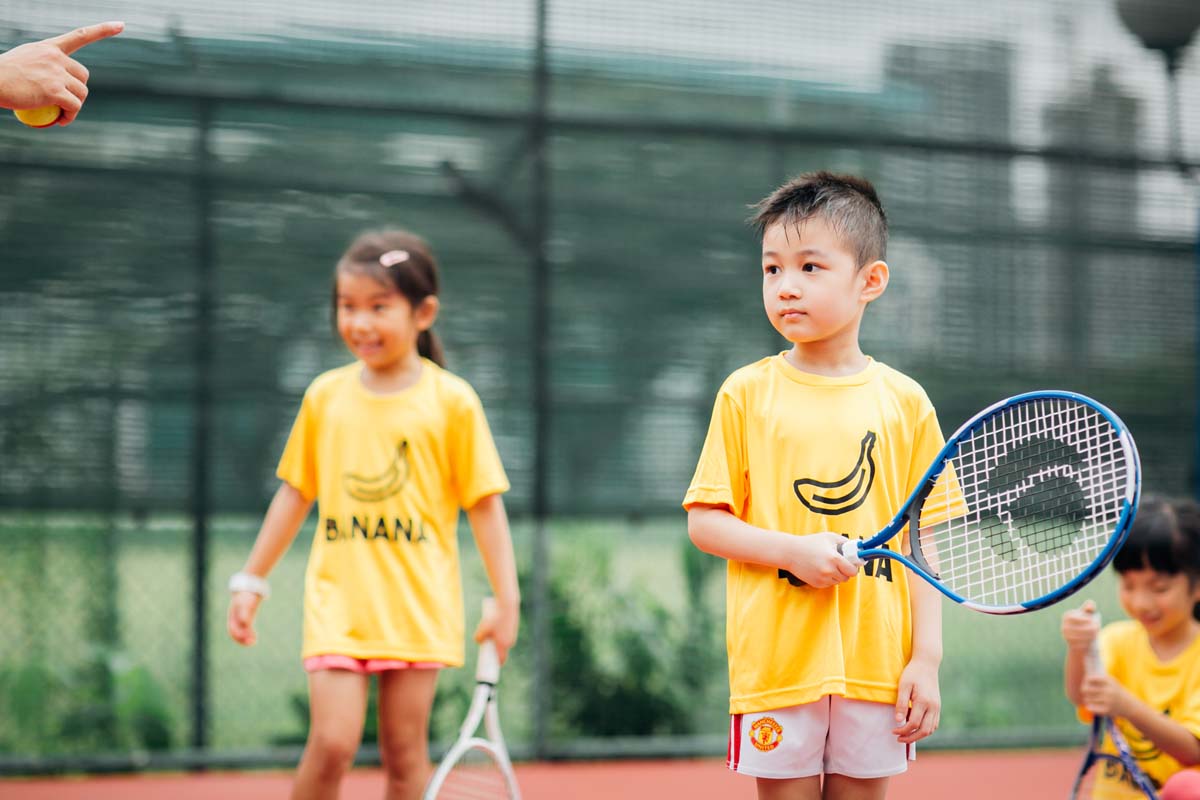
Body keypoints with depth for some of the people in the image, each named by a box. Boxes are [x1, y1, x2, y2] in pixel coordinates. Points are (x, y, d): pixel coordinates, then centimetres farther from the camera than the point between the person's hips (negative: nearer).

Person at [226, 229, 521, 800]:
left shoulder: (450, 400, -3)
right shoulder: (325, 396, 5)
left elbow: (484, 503, 0)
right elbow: (296, 493, 14)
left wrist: (506, 599, -5)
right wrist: (251, 581, 13)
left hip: (417, 608, -1)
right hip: (337, 602, 1)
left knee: (404, 753, 3)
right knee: (333, 741, -12)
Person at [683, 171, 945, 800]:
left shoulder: (904, 401, 6)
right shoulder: (746, 394, 3)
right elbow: (704, 521, 2)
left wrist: (927, 657, -1)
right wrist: (791, 550, -14)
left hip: (875, 665, 1)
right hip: (776, 659, -1)